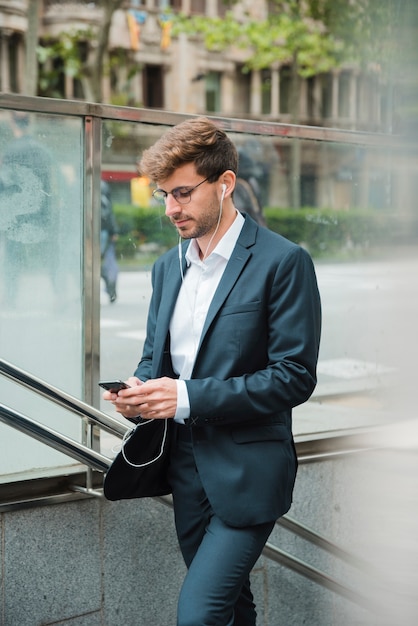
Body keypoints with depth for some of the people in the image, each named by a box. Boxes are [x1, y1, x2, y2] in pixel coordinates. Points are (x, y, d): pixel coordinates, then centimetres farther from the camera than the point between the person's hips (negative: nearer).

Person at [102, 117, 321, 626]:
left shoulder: (282, 261, -12)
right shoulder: (168, 266, 10)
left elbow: (295, 376, -16)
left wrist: (189, 397, -21)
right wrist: (140, 392, -5)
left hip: (246, 471, -7)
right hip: (186, 465, 7)